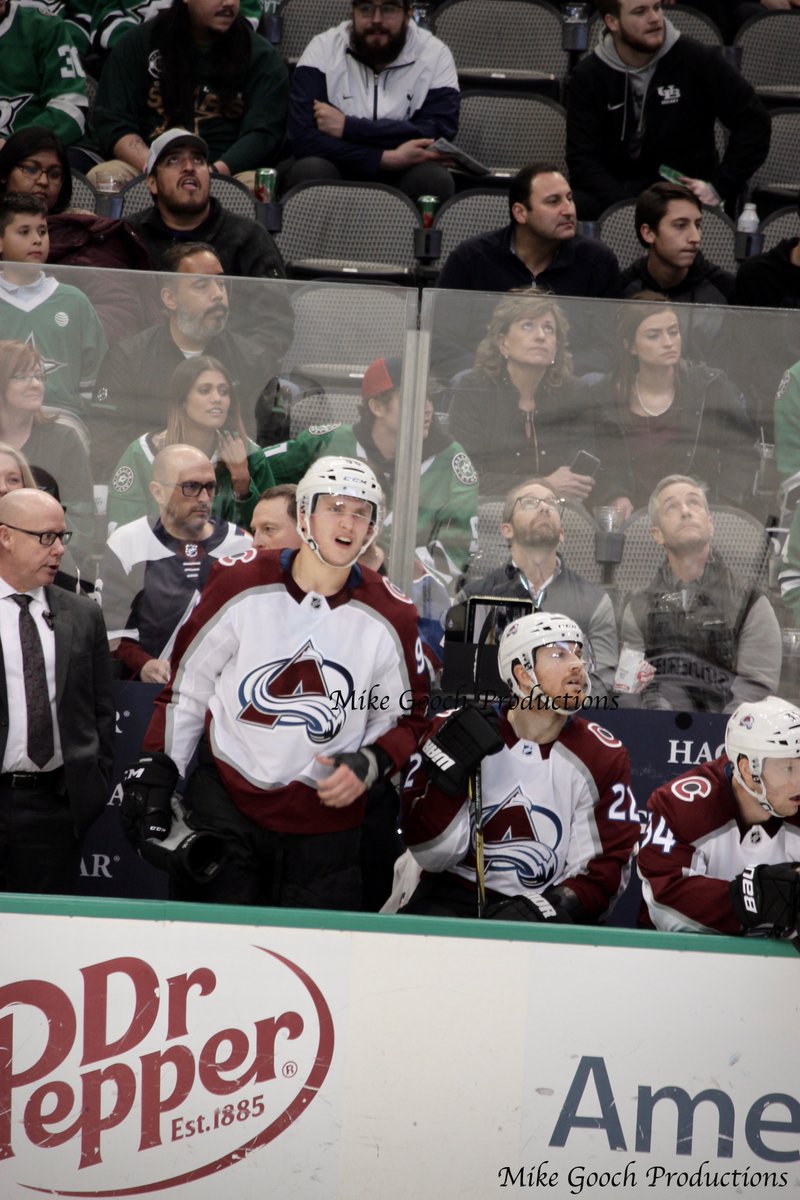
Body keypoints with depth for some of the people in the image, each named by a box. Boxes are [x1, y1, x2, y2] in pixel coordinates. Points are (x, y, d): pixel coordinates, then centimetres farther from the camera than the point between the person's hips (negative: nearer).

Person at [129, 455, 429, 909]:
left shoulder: (388, 617, -3)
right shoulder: (242, 583, -6)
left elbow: (406, 717, 9)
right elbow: (186, 683, 4)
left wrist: (368, 765, -9)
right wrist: (157, 773, 2)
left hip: (326, 816, 1)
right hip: (225, 799, -1)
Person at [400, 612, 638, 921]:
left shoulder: (604, 757, 0)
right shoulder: (452, 731, -4)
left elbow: (603, 872, 1)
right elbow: (432, 855, -5)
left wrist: (543, 908, -17)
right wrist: (449, 777, -20)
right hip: (453, 897, -2)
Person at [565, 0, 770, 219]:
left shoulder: (697, 60, -3)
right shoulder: (588, 76, 1)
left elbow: (754, 121, 0)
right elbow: (583, 158, -4)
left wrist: (719, 186, -9)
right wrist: (624, 206, -21)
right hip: (618, 192, 1)